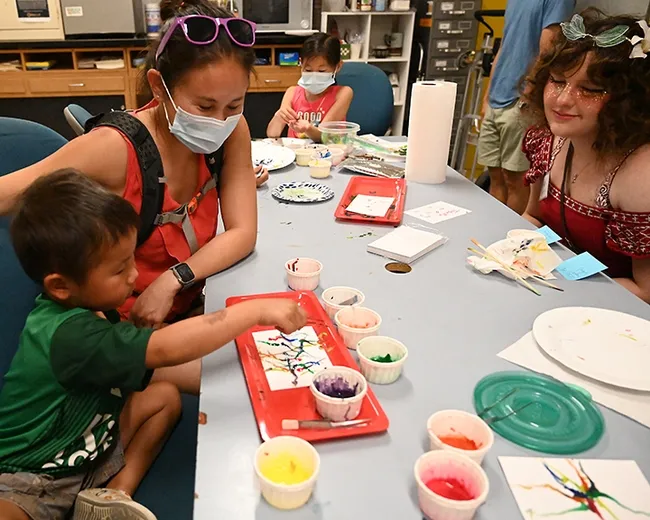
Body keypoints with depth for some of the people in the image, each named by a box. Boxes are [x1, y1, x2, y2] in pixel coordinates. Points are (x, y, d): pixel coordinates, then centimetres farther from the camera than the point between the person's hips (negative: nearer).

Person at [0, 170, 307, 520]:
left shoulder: (84, 307, -3)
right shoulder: (69, 335, -32)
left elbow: (147, 366, 9)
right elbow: (165, 349, -41)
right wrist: (258, 310, -38)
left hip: (87, 451, 10)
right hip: (30, 483, -9)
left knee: (165, 395, 4)